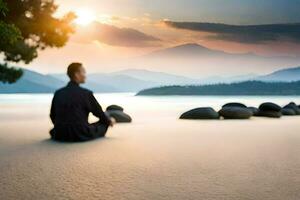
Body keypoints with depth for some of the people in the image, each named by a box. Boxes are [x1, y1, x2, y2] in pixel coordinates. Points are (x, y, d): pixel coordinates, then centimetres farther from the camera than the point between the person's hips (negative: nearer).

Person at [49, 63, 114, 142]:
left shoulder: (58, 93, 2)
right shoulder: (86, 93, -9)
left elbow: (53, 116, 10)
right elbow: (99, 112, 2)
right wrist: (109, 120, 23)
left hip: (60, 135, 3)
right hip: (80, 135, -3)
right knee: (104, 123, 18)